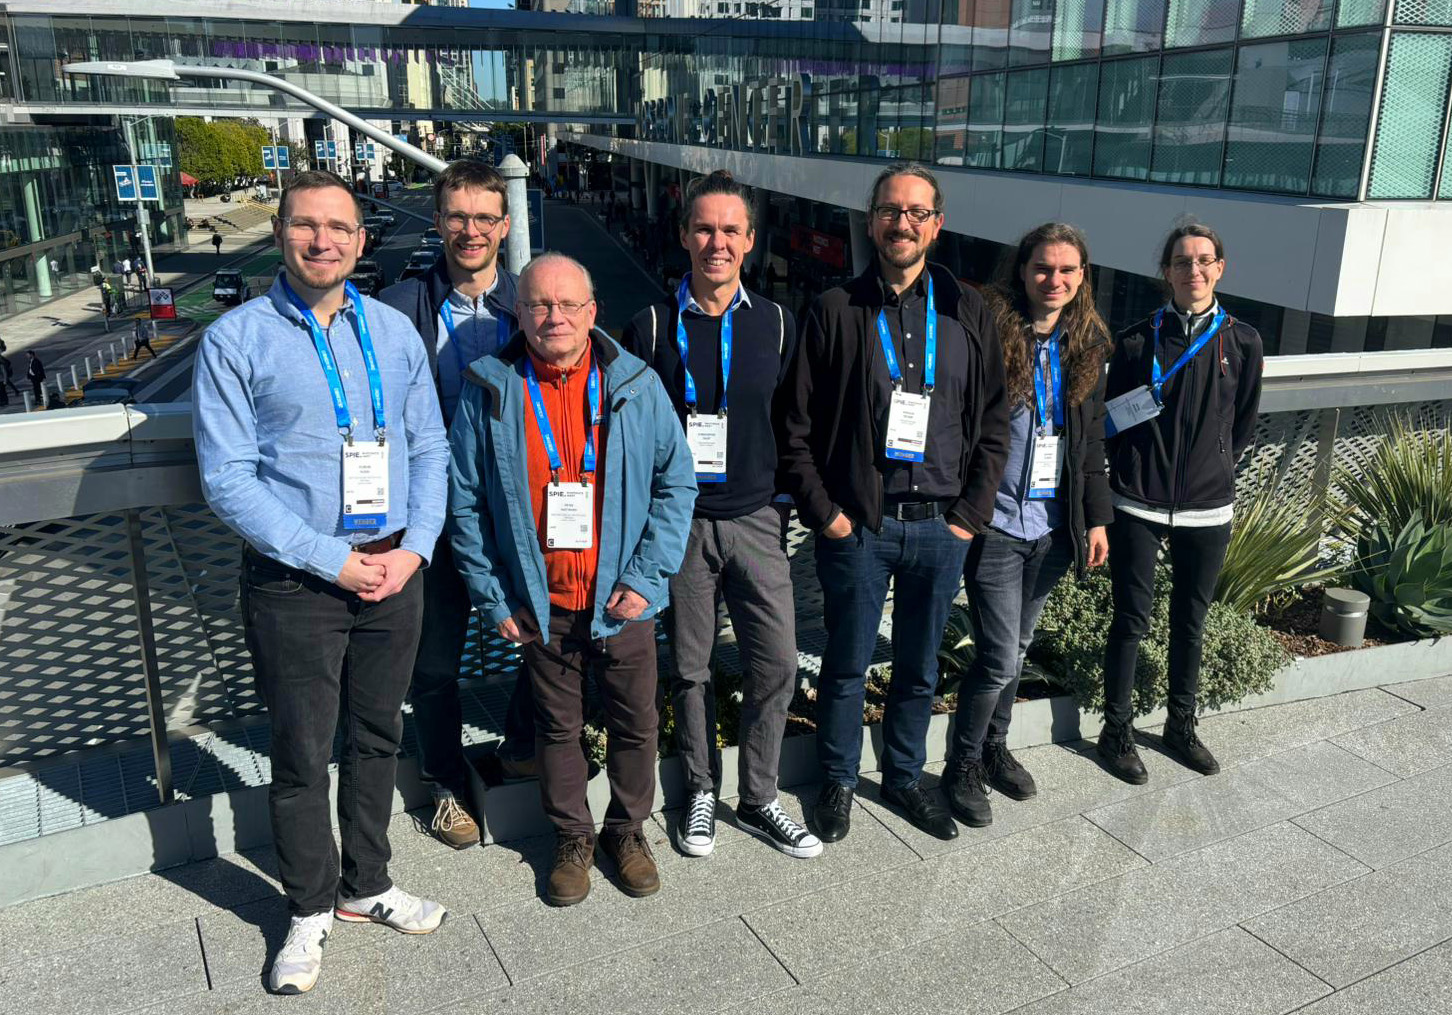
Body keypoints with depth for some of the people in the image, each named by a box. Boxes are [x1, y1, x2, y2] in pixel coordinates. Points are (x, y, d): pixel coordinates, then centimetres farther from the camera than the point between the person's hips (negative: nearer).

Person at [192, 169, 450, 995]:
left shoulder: (394, 330, 6)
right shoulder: (236, 340, -6)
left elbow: (430, 450, 6)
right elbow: (228, 478, -10)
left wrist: (413, 549, -8)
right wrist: (331, 560, -15)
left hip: (394, 570, 4)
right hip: (294, 583, -3)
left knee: (377, 738, 17)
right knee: (302, 755, 8)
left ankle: (366, 885, 37)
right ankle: (312, 909, 30)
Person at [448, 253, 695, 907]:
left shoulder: (636, 385, -3)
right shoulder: (489, 393, -5)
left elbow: (675, 482, 2)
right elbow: (466, 504, 0)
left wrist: (647, 575, -6)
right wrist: (492, 598, -3)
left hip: (622, 600, 1)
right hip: (540, 605, 0)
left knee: (635, 722, 13)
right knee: (557, 727, 14)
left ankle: (628, 828, 37)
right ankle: (572, 838, 35)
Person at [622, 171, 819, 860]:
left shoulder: (776, 325, 5)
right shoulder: (652, 327, -1)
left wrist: (786, 502, 8)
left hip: (756, 519, 2)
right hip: (679, 522, -1)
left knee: (776, 664, 2)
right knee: (689, 667, 10)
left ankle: (758, 801, 21)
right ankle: (700, 792, 29)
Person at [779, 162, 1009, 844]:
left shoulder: (967, 313, 5)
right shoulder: (836, 311, -2)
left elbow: (994, 423, 7)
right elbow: (796, 427, -3)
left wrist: (970, 515, 0)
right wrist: (823, 513, -8)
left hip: (942, 529, 3)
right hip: (857, 526, -2)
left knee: (920, 669, 16)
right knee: (847, 666, 11)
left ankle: (904, 776, 37)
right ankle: (838, 781, 31)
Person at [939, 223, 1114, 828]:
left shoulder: (1087, 345, 7)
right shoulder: (989, 334, -11)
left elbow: (1092, 442, 13)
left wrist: (1097, 517, 10)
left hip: (1053, 527, 5)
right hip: (995, 524, -5)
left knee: (1017, 648, 18)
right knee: (1000, 658, -4)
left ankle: (995, 747, 38)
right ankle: (962, 767, 17)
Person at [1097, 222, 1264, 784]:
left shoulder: (1242, 342, 2)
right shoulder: (1136, 339, -2)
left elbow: (1243, 426, 11)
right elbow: (1112, 421, 4)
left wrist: (1213, 472, 10)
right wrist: (1136, 469, 0)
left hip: (1208, 509, 2)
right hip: (1138, 506, -2)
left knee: (1190, 621, 14)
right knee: (1131, 620, 2)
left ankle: (1181, 726, 31)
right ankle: (1116, 732, 17)